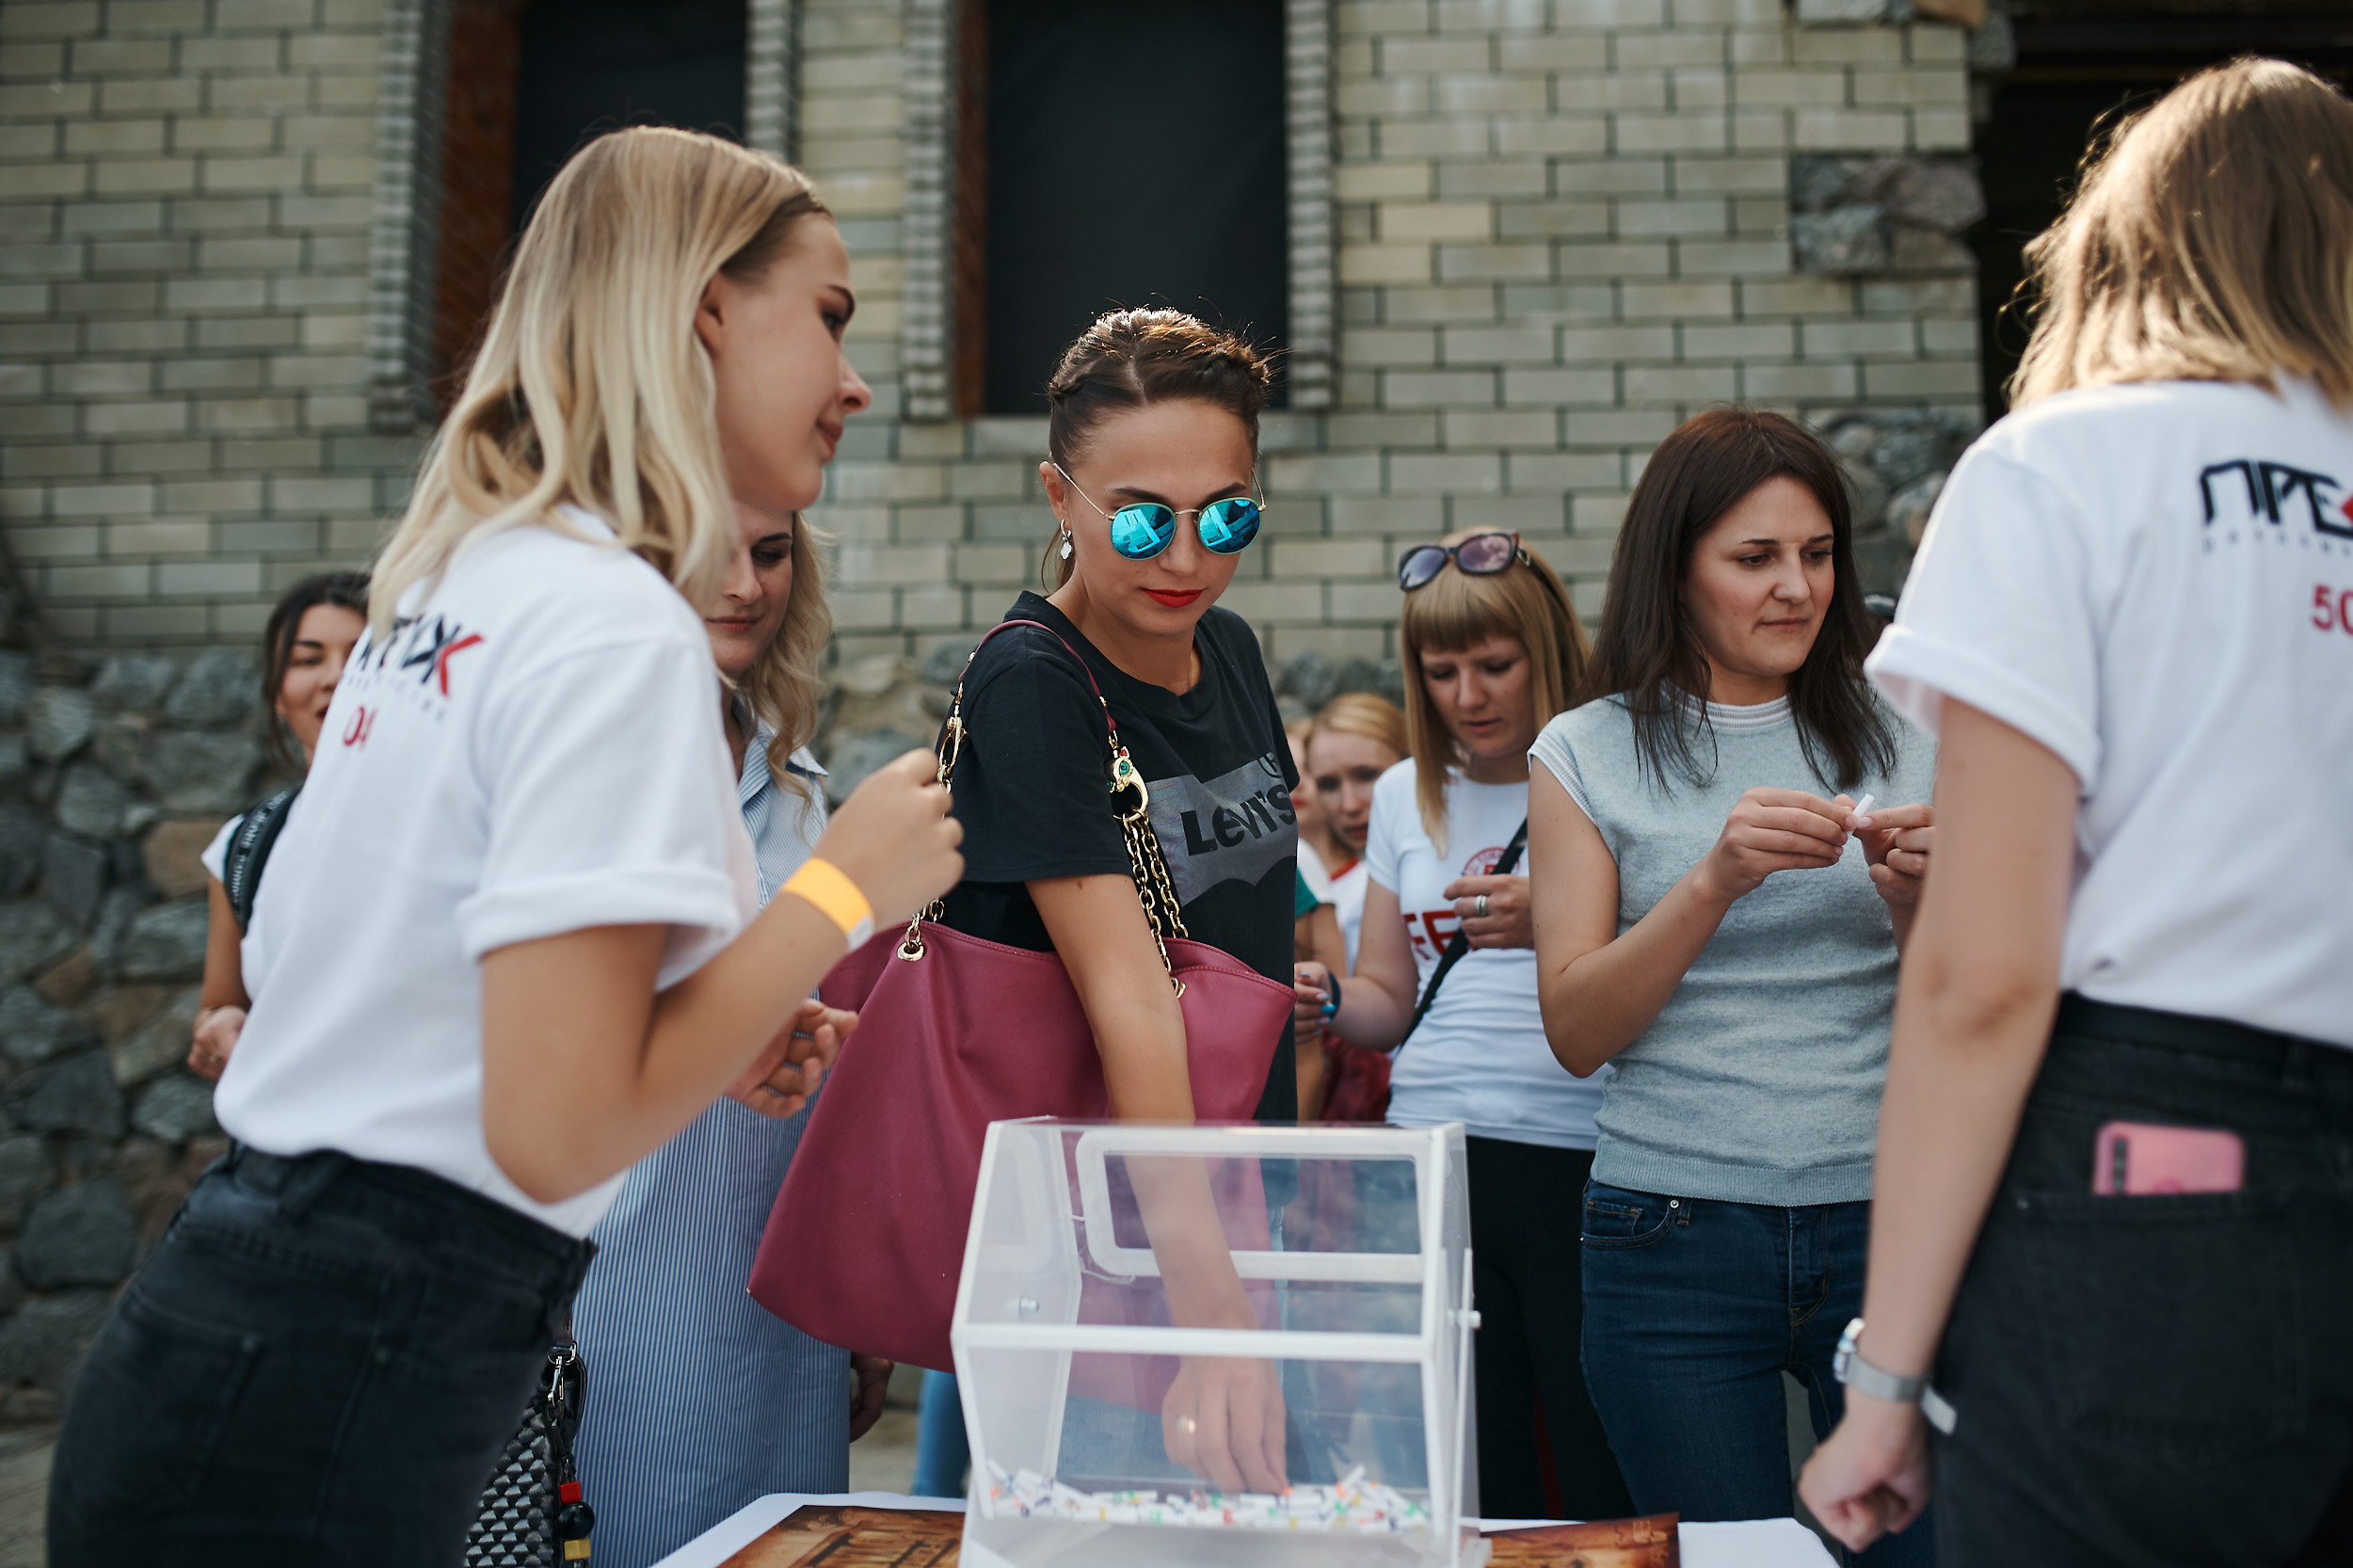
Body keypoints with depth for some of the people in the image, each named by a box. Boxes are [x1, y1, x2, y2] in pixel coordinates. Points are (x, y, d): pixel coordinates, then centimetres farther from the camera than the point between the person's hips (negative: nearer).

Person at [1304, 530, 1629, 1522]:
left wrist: (1555, 927, -22)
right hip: (1434, 1155, 4)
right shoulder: (1406, 795, 15)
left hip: (1577, 1156, -4)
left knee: (1610, 1482, -3)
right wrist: (1325, 1001, -1)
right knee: (1468, 1485, 7)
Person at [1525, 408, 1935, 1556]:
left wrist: (1917, 901, -12)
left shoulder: (1897, 736, 7)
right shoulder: (1590, 754, 1)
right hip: (1676, 1235, -1)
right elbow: (1576, 1032, -6)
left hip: (1886, 1215, 2)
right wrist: (1716, 879, -18)